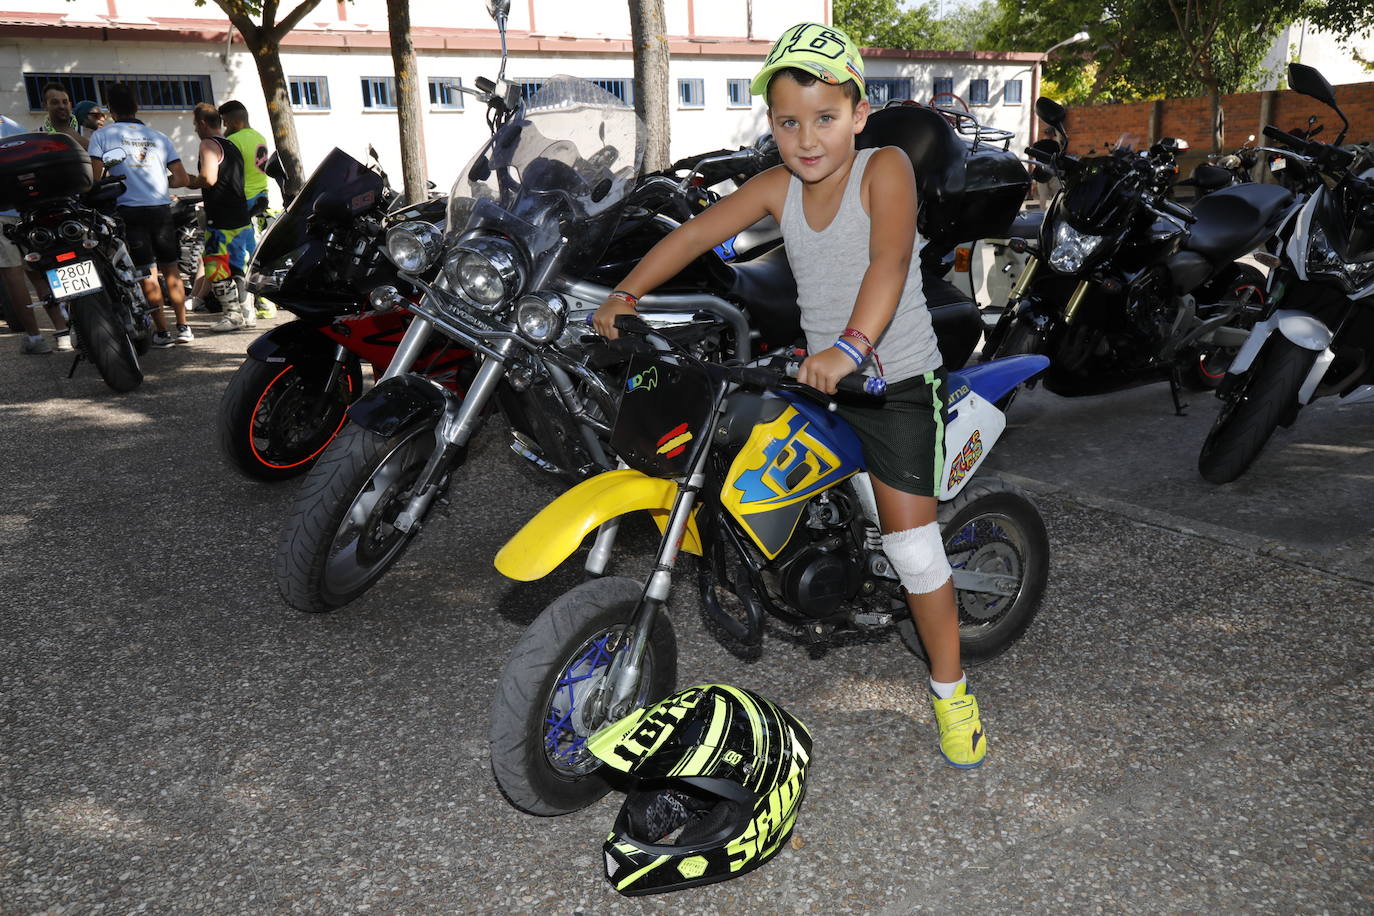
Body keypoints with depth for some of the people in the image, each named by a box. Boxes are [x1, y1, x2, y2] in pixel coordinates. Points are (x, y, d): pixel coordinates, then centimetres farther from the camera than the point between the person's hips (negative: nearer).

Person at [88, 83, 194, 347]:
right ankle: (183, 328, 11)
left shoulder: (102, 135, 2)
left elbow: (95, 177, -6)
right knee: (171, 268, 10)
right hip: (162, 208, 3)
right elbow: (182, 179, 8)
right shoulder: (159, 137, 12)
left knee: (148, 273, -1)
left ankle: (162, 332, 0)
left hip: (130, 209, -3)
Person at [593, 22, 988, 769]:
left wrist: (852, 347, -46)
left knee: (911, 540, -8)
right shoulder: (778, 187, 0)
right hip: (817, 372, 6)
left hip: (896, 379, -5)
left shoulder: (885, 168, -14)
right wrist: (626, 294, -15)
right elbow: (694, 234, -4)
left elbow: (889, 261, -31)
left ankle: (949, 688, 11)